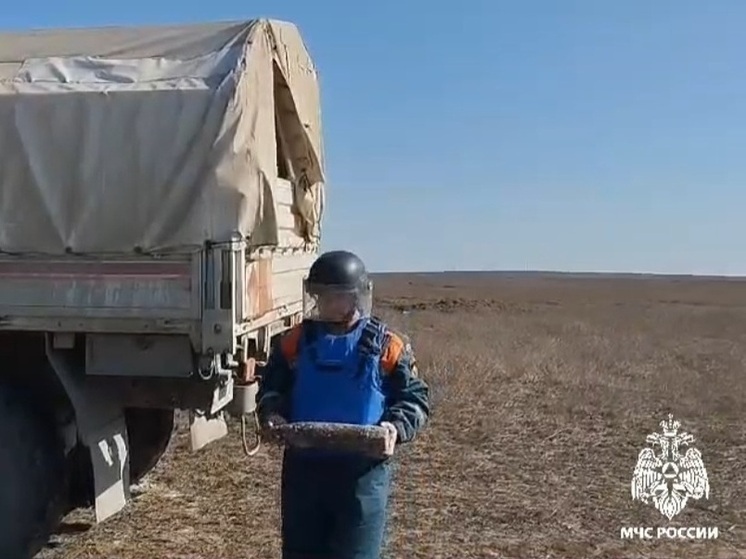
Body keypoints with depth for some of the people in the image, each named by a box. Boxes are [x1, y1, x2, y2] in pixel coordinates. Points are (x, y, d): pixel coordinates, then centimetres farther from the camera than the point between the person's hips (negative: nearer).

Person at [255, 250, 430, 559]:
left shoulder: (388, 346, -3)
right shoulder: (295, 341, 5)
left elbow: (415, 398, 1)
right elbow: (271, 388, 14)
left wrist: (396, 427, -17)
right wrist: (271, 414, -7)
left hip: (363, 473, -3)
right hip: (304, 468, 3)